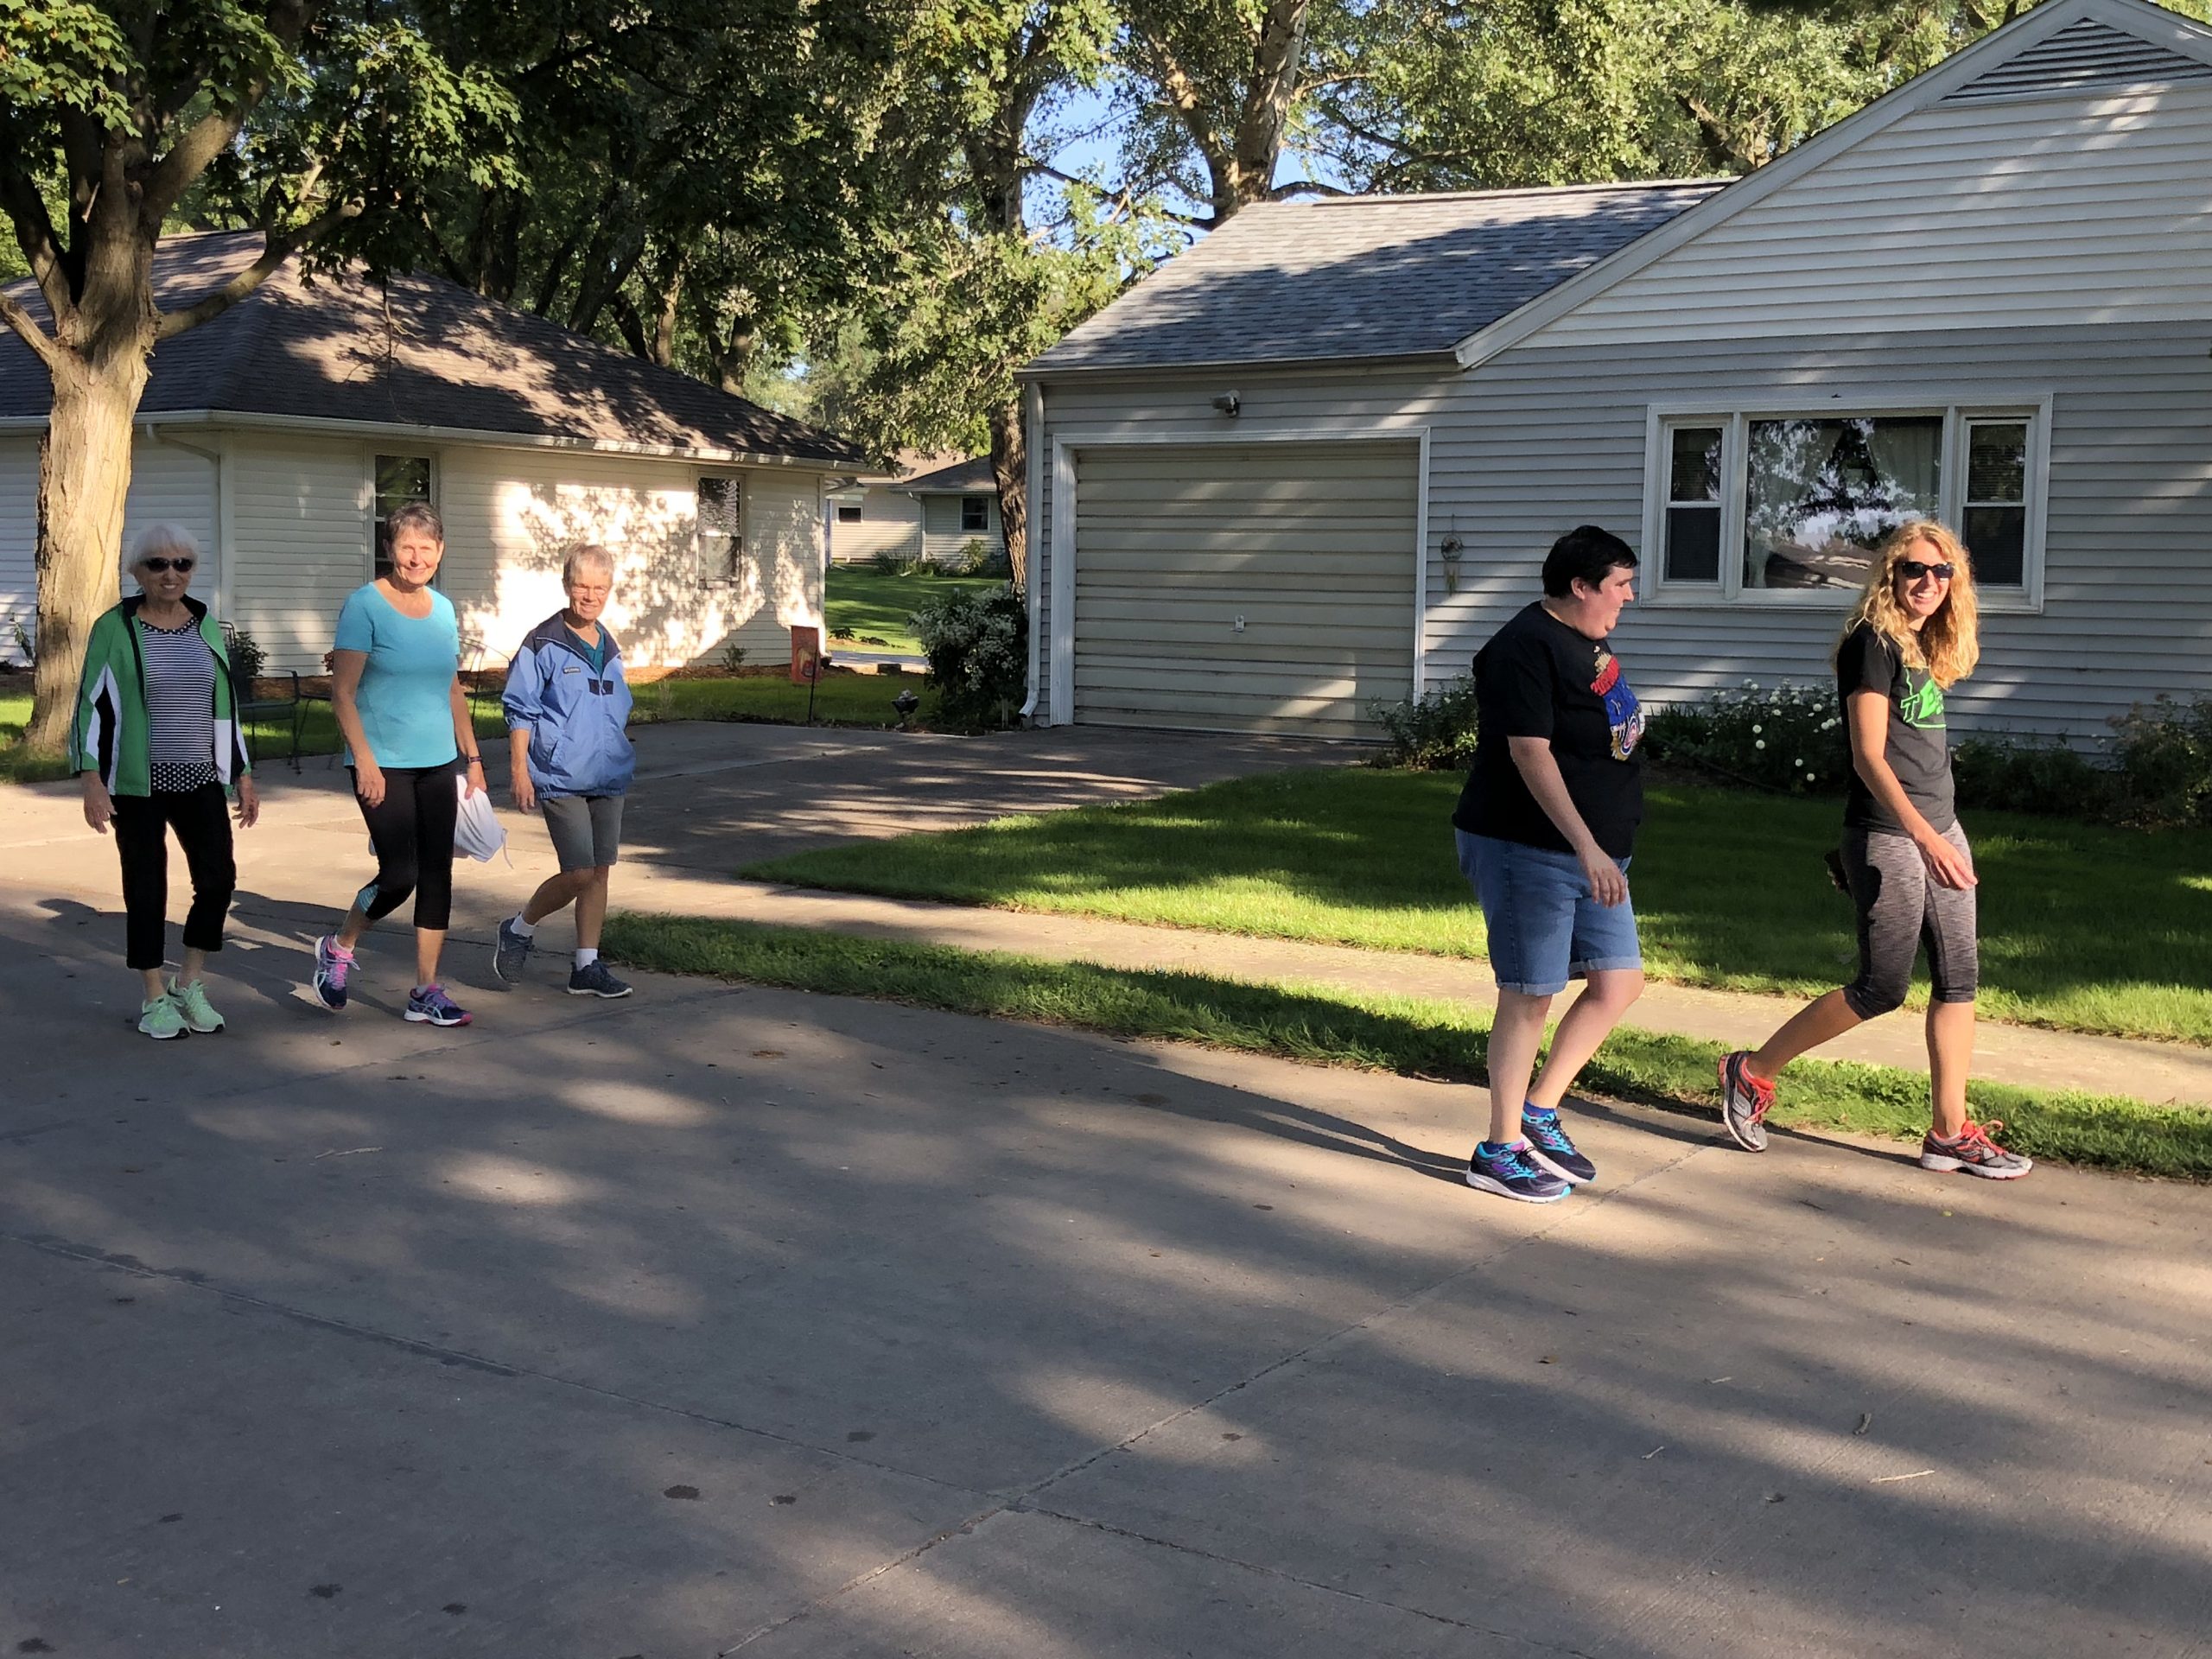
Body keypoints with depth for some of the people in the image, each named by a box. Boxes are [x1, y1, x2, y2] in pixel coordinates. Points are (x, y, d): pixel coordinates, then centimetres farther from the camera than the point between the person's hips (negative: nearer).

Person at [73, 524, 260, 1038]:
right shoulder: (115, 629, -3)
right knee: (146, 890, 2)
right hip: (137, 783, -3)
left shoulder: (207, 629, 9)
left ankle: (189, 984, 13)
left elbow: (225, 708, 15)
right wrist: (92, 781, -12)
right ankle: (156, 999, 16)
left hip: (200, 781, 3)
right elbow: (93, 705, -4)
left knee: (218, 879, -6)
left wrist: (243, 777, 13)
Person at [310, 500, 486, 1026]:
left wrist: (473, 757, 17)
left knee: (437, 874, 5)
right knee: (399, 874, -11)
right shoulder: (365, 606, -8)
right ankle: (337, 949, 17)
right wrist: (364, 759, -18)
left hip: (437, 764, 6)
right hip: (383, 766, -6)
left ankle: (426, 992, 13)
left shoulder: (443, 609, 10)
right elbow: (343, 692, -11)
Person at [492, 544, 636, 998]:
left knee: (600, 871, 6)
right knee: (579, 873, -11)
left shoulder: (609, 647, 13)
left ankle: (587, 967, 14)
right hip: (561, 778, -7)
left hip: (608, 778, 7)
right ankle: (519, 930, 14)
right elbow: (520, 711, -7)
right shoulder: (544, 644, -7)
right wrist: (520, 771, -12)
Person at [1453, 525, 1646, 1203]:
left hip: (1592, 851, 10)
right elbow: (1529, 751, -24)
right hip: (1529, 848, -10)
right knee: (1530, 994, -3)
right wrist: (1588, 848, -30)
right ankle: (1500, 1152, 8)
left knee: (1620, 982, 8)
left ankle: (1539, 1114, 20)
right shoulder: (1527, 648, -16)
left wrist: (1602, 850, 24)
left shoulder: (1591, 641, 14)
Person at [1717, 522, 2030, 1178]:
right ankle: (1753, 1072, 9)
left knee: (1959, 977, 6)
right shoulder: (1873, 642, -12)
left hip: (1940, 829, 9)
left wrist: (1940, 834, 15)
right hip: (1886, 834, -9)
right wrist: (1924, 838, -28)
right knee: (1882, 987, -5)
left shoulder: (1927, 648, 13)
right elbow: (1869, 757, -20)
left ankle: (1949, 1131, 12)